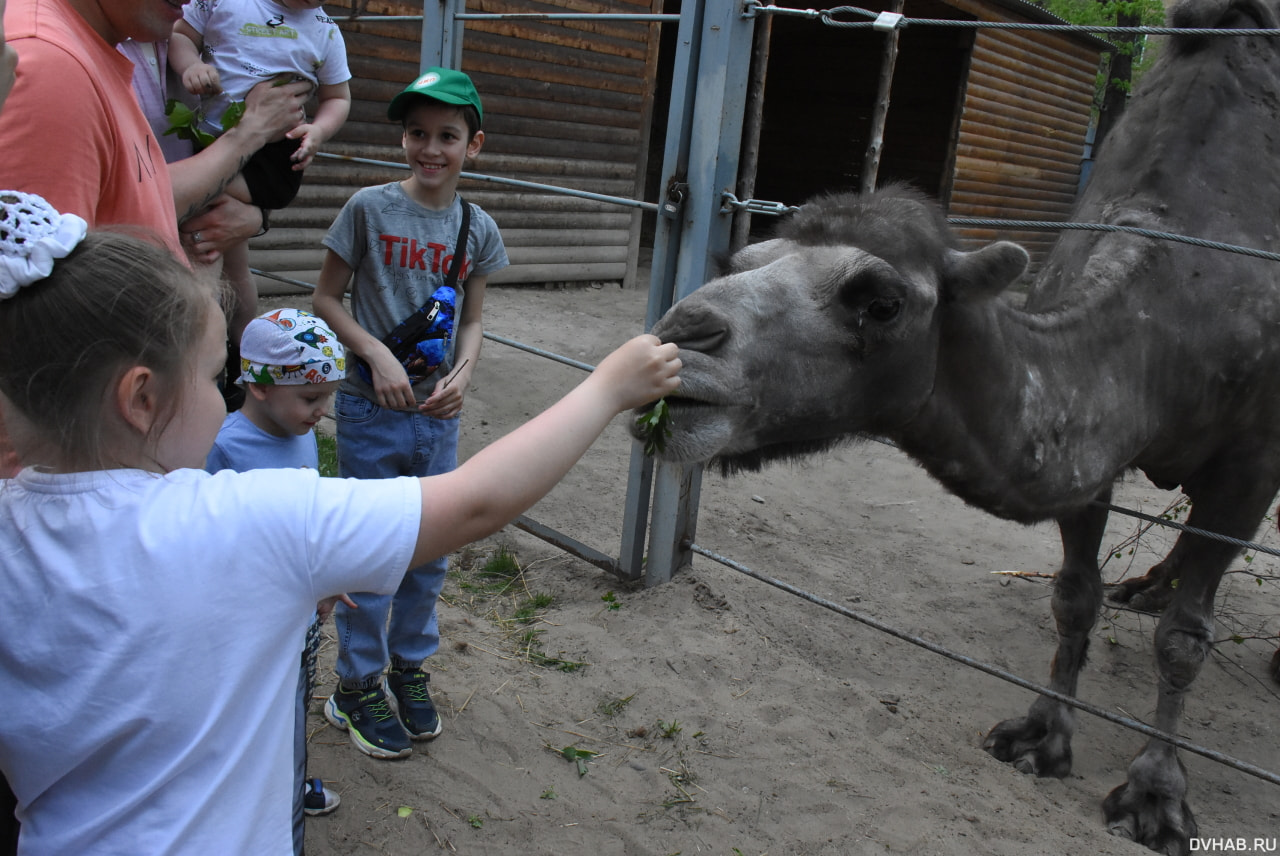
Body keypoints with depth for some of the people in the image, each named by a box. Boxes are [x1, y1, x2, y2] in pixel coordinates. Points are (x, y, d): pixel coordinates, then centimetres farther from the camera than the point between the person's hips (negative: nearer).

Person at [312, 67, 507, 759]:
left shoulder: (478, 228, 3)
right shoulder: (369, 208, -7)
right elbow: (325, 300, -3)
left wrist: (463, 371, -8)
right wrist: (377, 355, -17)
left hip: (438, 414, 4)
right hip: (371, 409, -3)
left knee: (432, 549, 13)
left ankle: (409, 664, 35)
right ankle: (357, 686, 24)